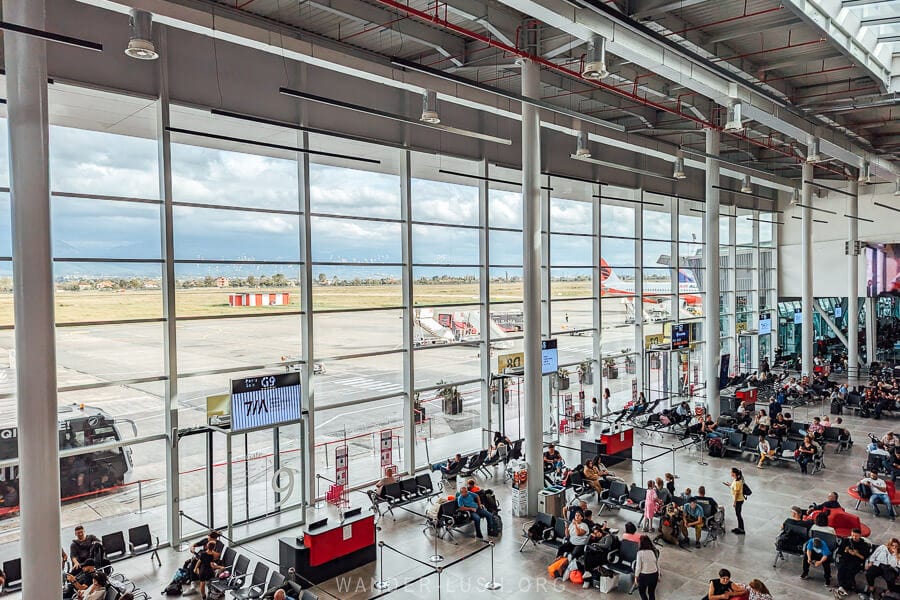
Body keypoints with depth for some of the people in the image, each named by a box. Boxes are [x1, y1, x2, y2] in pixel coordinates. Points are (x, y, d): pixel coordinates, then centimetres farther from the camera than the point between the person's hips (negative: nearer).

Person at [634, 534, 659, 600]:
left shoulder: (640, 553, -18)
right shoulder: (654, 551, -5)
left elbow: (638, 566, -12)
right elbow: (658, 565, 3)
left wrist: (636, 576, 2)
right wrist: (658, 576, 16)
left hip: (644, 575, -4)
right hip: (654, 575, 4)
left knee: (641, 591, 18)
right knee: (651, 592, 20)